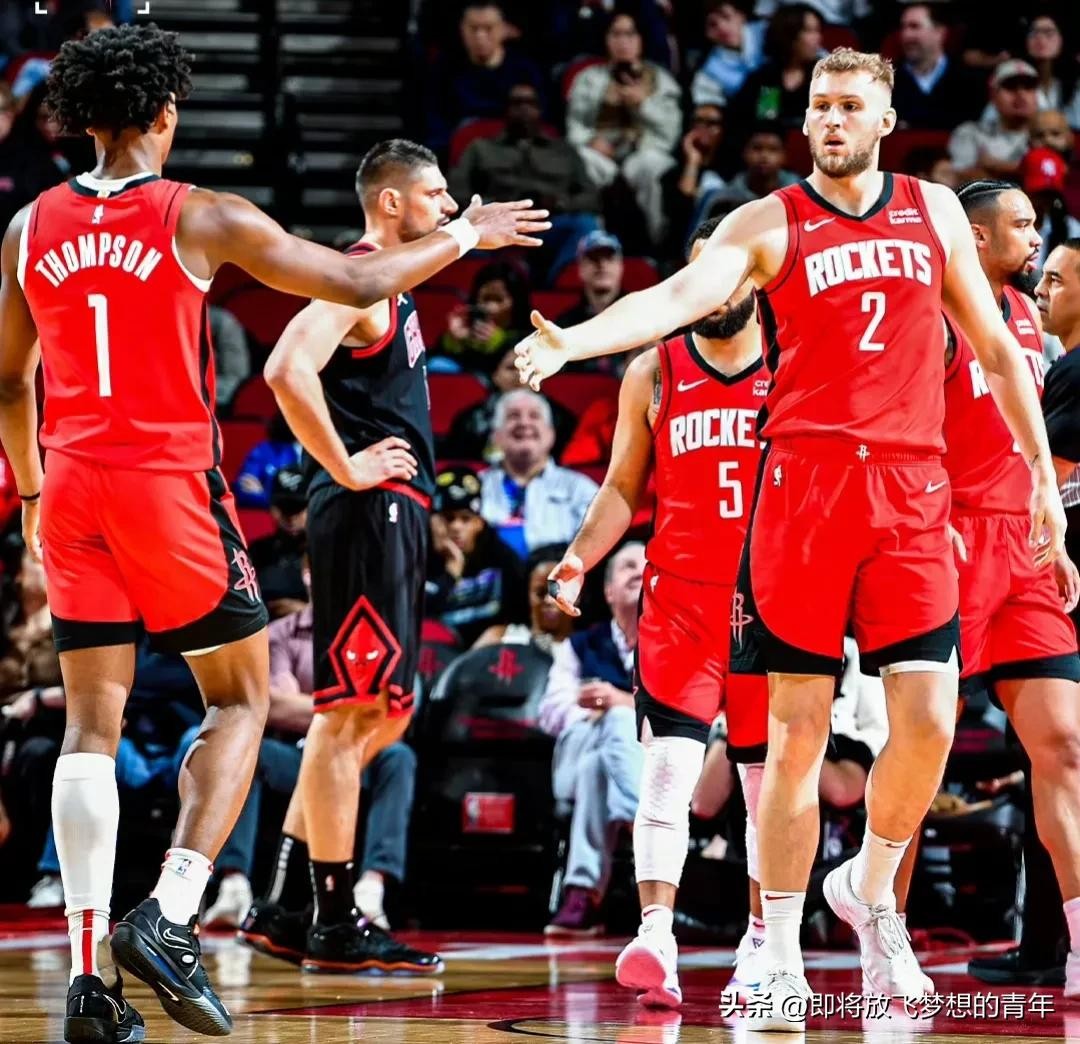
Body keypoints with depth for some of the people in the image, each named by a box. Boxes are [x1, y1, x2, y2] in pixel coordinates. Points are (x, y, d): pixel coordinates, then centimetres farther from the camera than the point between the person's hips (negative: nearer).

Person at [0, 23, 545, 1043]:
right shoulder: (201, 219, -5)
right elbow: (359, 282, 1)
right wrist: (467, 236, 16)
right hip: (170, 482, -4)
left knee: (92, 723, 6)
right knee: (240, 698, 10)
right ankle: (169, 915, -8)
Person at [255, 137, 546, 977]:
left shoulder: (392, 289, 20)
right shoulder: (357, 279, -11)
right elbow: (289, 371, -27)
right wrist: (343, 467, -20)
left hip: (395, 514, 11)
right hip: (368, 514, -11)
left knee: (383, 712, 14)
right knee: (352, 709, -8)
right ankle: (335, 926, -5)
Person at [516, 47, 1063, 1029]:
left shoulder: (935, 211, 13)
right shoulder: (770, 223, 2)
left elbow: (995, 347, 20)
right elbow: (677, 296, -14)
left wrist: (1043, 473, 18)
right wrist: (569, 343, -32)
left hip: (912, 489, 3)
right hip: (805, 482, -2)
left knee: (929, 720, -5)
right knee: (798, 727, -2)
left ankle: (871, 890, 22)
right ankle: (782, 956, 4)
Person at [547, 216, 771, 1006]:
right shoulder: (653, 373, 6)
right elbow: (622, 488, 10)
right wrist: (581, 558, -5)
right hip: (680, 599, 0)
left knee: (768, 780, 7)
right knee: (668, 768, -15)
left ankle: (763, 945, 18)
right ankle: (656, 940, -23)